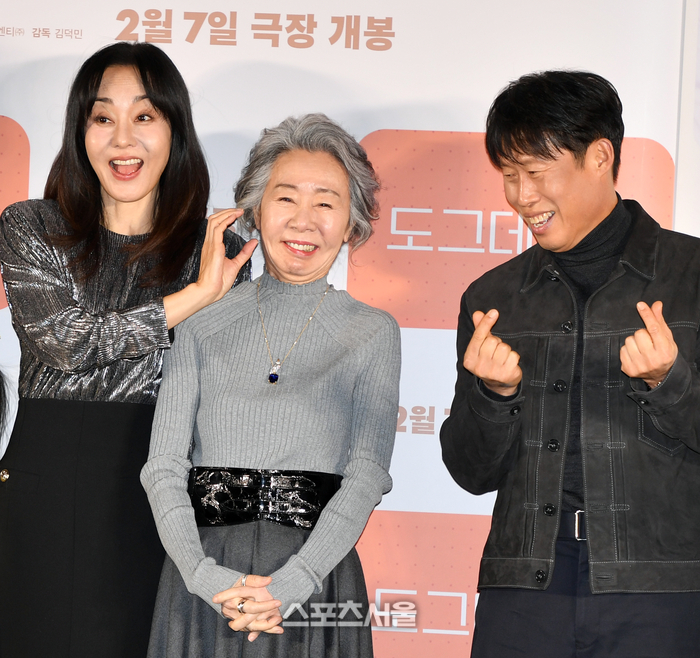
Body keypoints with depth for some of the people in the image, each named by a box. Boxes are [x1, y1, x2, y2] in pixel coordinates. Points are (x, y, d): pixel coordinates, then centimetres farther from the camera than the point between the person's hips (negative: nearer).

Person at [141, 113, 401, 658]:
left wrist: (291, 584, -17)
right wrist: (204, 574, -14)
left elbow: (366, 475, -4)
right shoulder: (205, 322, 7)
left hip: (315, 578, -1)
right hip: (202, 584, 1)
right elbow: (164, 464, 1)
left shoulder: (373, 332, 4)